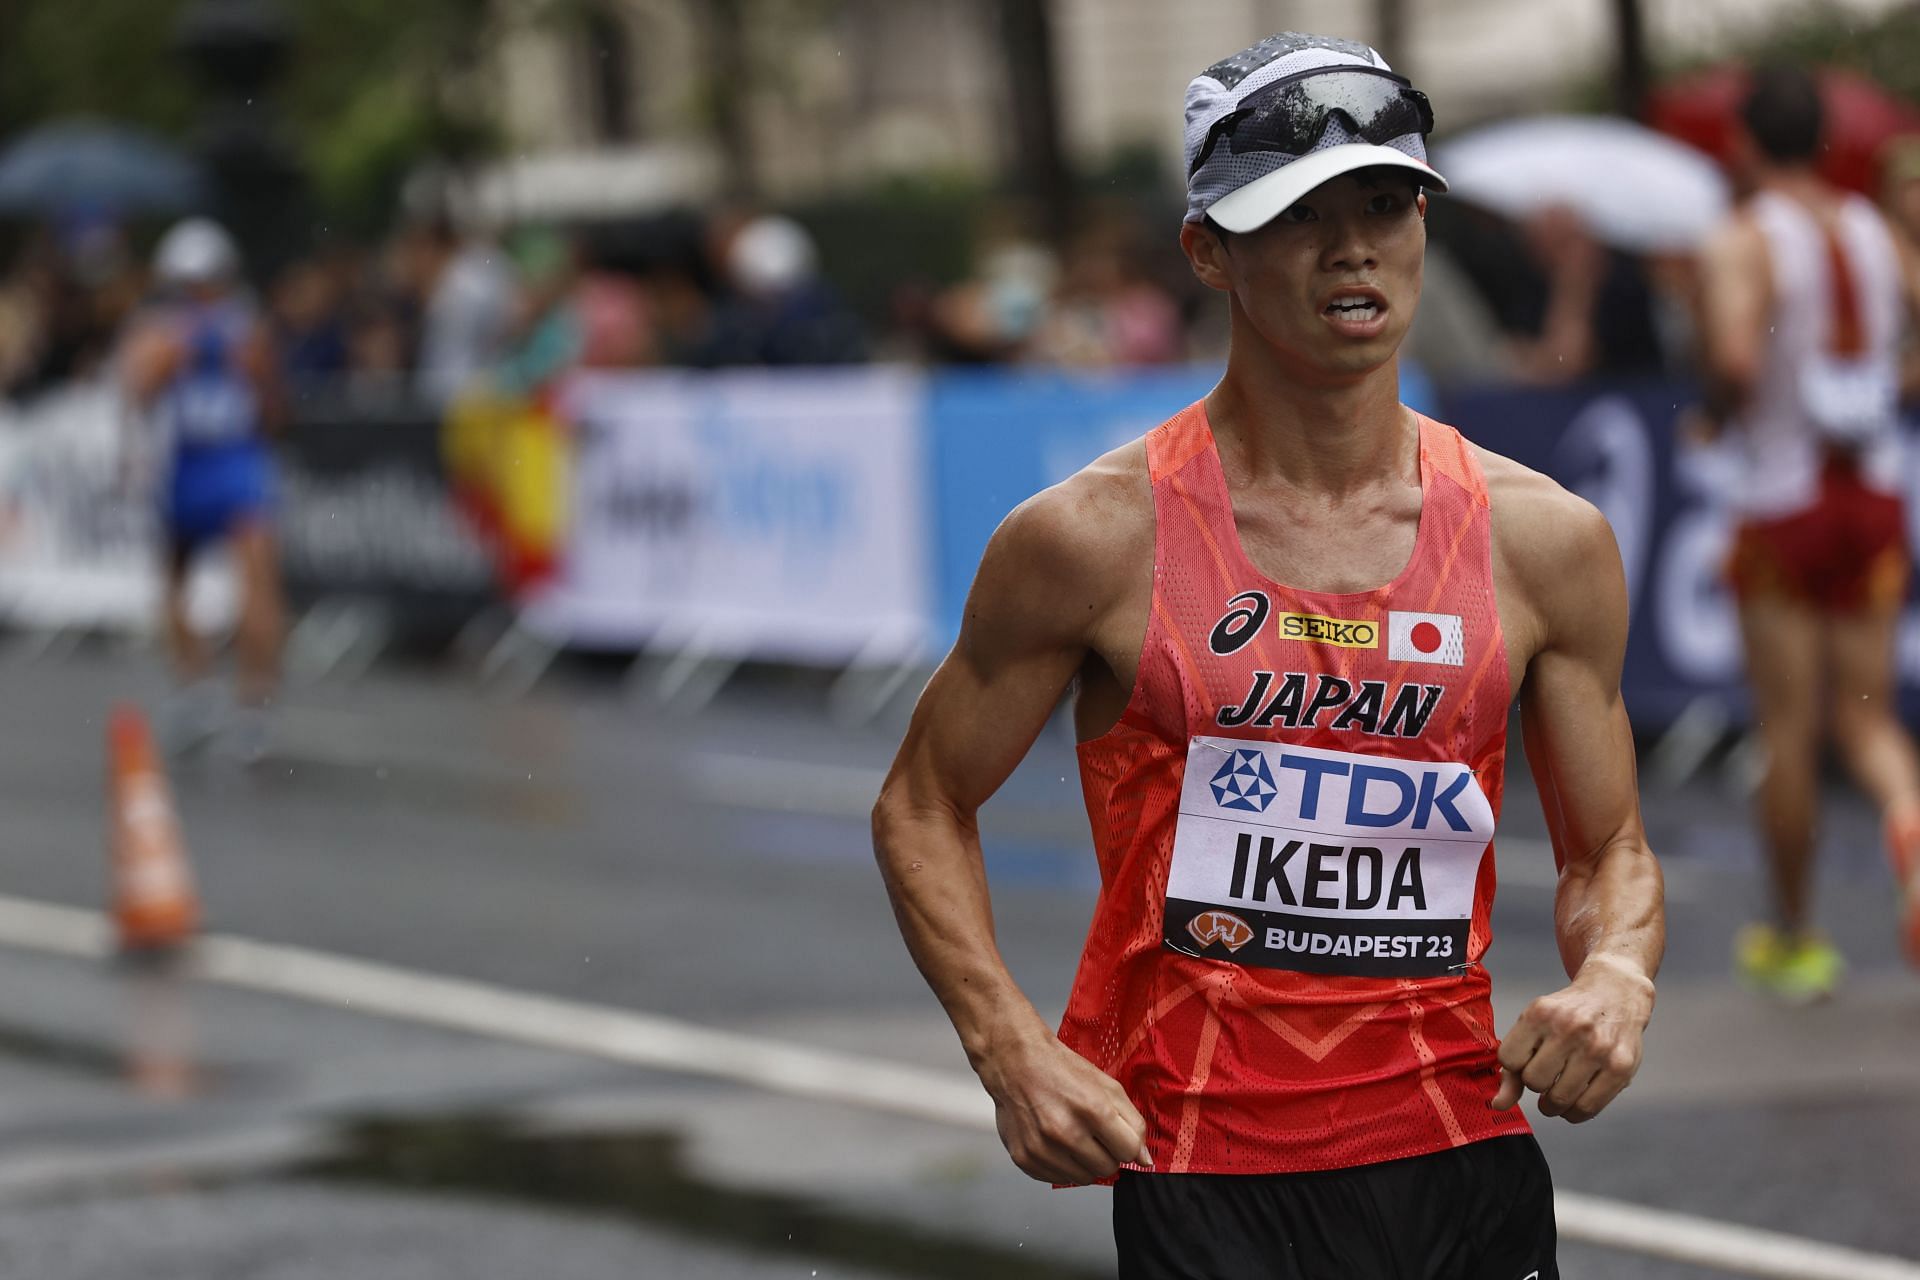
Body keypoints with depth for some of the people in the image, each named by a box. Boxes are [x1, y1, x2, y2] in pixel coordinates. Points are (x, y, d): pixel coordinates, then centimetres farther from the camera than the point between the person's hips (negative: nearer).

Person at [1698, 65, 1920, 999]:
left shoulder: (1740, 246, -12)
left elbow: (1735, 362, -27)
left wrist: (1715, 412, -7)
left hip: (1783, 510, -4)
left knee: (1787, 729, 5)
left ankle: (1793, 940, 15)